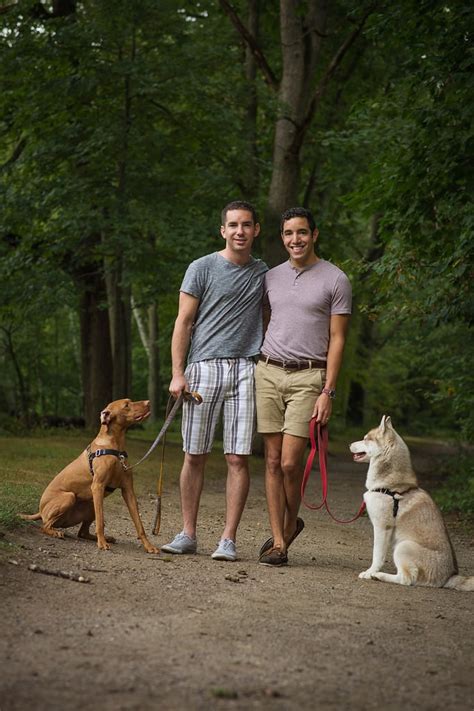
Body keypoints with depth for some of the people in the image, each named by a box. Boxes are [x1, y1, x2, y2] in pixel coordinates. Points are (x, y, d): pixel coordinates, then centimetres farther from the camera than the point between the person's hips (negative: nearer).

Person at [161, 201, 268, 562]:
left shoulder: (263, 273, 14)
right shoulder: (202, 268, 4)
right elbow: (184, 322, 2)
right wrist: (177, 373, -6)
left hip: (246, 370, 2)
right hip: (204, 367, -2)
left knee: (238, 458, -3)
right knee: (195, 455, 2)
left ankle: (229, 539, 1)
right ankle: (188, 534, 11)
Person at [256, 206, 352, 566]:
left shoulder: (335, 280, 0)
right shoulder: (272, 277, 14)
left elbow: (336, 340, -3)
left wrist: (328, 392, -10)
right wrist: (260, 370, 10)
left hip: (308, 377, -4)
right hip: (268, 374, 4)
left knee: (290, 462, -9)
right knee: (273, 461, 2)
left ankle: (291, 524, 16)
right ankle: (278, 540, 8)